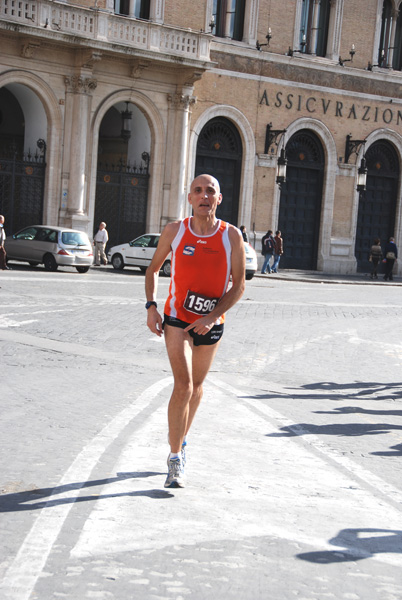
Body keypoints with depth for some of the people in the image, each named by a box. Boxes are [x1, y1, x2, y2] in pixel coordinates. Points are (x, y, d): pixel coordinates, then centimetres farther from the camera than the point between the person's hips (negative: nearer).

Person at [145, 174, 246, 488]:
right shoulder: (174, 231, -5)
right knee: (183, 386, -16)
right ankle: (175, 458, -8)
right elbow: (153, 268, 8)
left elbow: (238, 285, -5)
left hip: (211, 324, 2)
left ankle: (182, 440, 42)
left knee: (196, 386, 17)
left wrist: (213, 317, -16)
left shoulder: (232, 236, -7)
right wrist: (151, 306, -6)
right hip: (177, 320, -2)